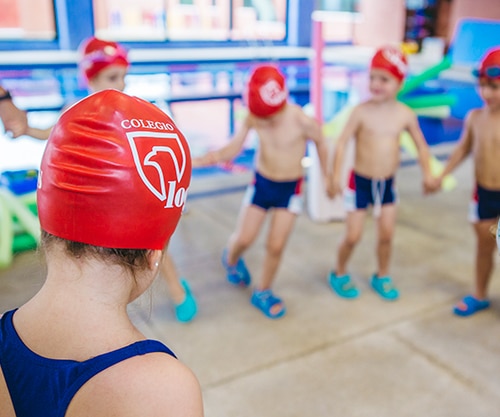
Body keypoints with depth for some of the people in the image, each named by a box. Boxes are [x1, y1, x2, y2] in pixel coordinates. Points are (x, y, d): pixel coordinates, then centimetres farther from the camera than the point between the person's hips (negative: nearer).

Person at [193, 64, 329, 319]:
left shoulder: (302, 121, -25)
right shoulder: (252, 118, -18)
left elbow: (320, 143, -7)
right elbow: (232, 149, -13)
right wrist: (198, 161, -27)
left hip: (290, 187, -2)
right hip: (261, 182, 2)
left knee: (276, 245, 0)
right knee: (243, 238, 5)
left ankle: (262, 292, 25)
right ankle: (231, 260, 44)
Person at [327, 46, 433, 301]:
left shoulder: (405, 114, -7)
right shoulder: (361, 111, -16)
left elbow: (421, 146, 3)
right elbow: (342, 142, -18)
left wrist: (427, 173, -9)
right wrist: (335, 175, -27)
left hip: (388, 183, 3)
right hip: (360, 181, -3)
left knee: (386, 234, 10)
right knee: (353, 236, 3)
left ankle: (382, 277, 33)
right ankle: (339, 274, 29)